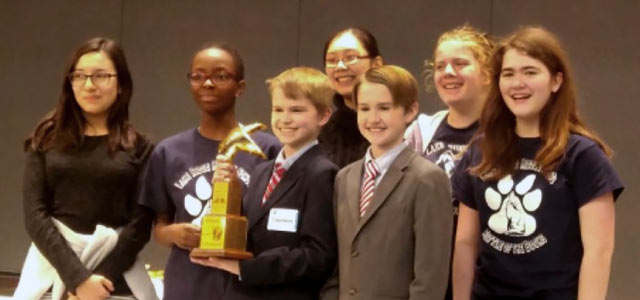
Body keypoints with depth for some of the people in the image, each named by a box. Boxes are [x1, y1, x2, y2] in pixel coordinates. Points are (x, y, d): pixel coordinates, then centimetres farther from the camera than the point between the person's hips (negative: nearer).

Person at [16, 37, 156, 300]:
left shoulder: (138, 147, 5)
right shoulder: (48, 139, 6)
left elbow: (140, 222, -2)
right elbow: (35, 215, -2)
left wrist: (100, 277, -13)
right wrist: (77, 277, -13)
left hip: (115, 274, -1)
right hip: (52, 270, 1)